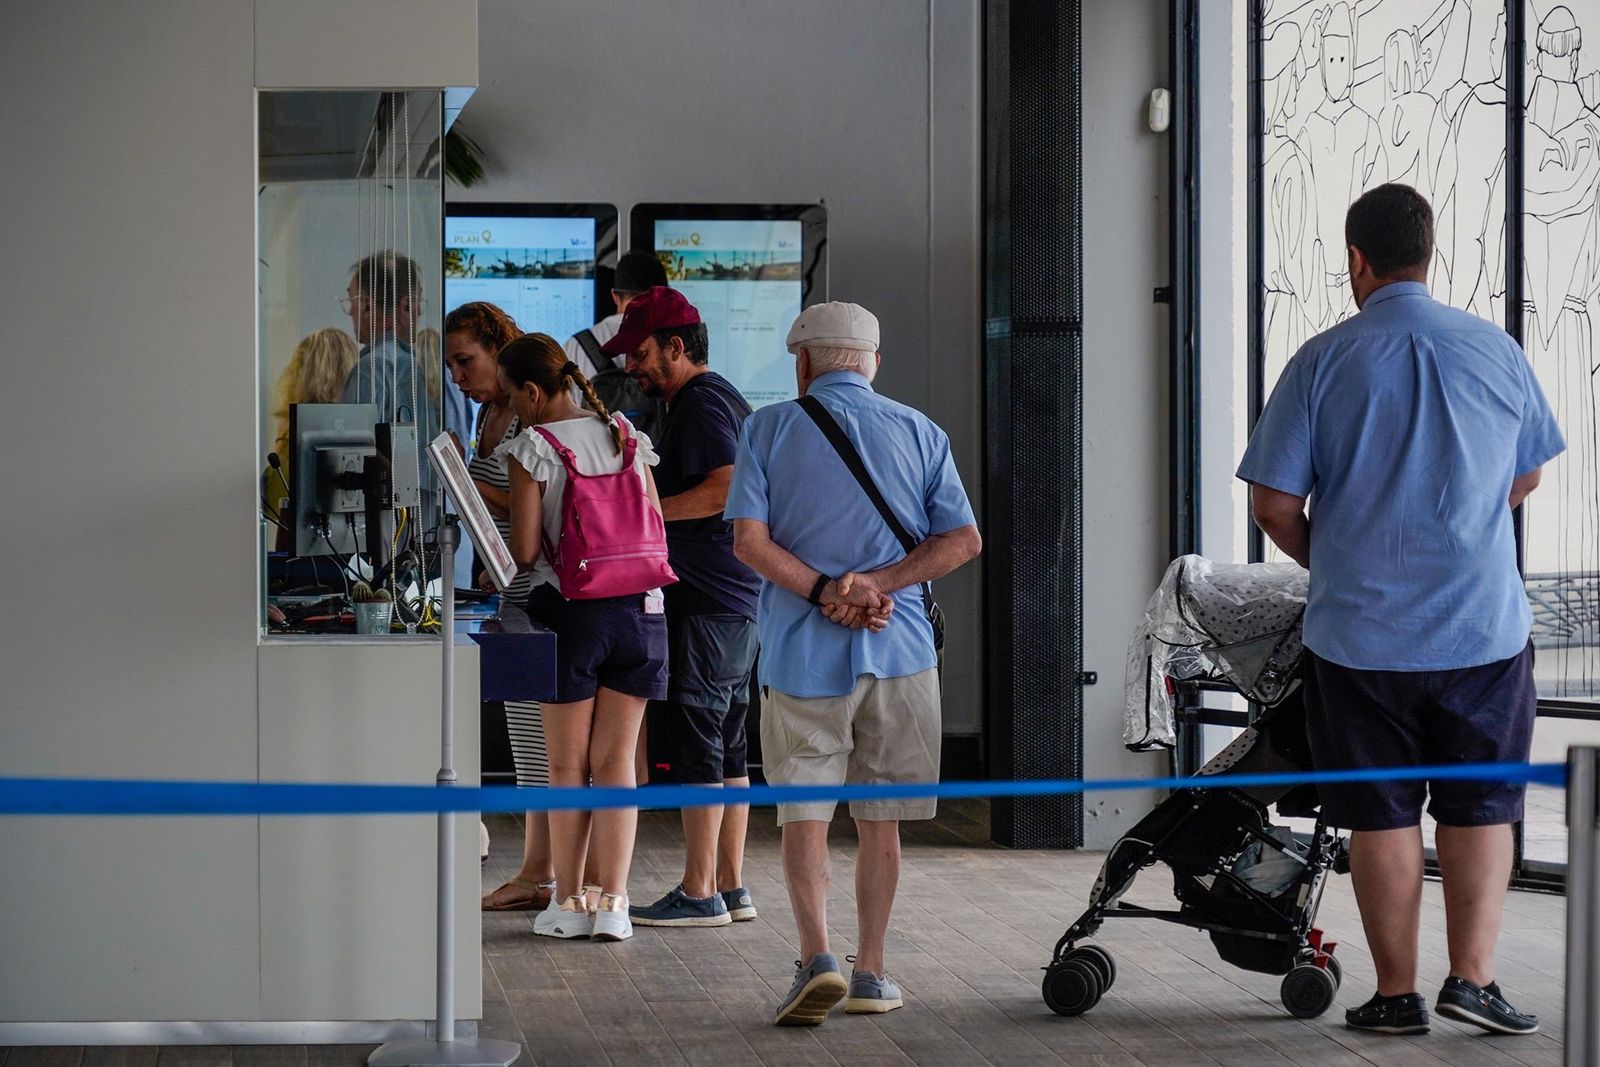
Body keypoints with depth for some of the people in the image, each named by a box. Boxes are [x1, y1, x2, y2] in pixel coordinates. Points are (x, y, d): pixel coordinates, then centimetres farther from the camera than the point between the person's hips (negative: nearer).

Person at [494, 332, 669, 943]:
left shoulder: (532, 448, -7)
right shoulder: (626, 437, 8)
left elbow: (524, 553, -10)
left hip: (572, 610, -4)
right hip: (640, 610, 4)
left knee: (567, 763, 7)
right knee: (616, 761, 7)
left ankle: (568, 902, 12)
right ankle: (613, 903, 1)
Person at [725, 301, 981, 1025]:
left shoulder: (769, 429, 3)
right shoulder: (921, 433, 9)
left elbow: (749, 540, -9)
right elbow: (963, 539, -2)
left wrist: (823, 593, -11)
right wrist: (877, 583, -9)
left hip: (803, 650, -2)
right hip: (898, 650, 2)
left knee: (803, 808, 2)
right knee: (879, 817, 10)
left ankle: (816, 956, -16)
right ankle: (871, 973, 14)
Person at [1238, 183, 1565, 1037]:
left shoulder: (1323, 362, -7)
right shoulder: (1495, 351, 0)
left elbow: (1275, 503, -6)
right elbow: (1528, 475, 13)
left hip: (1358, 632, -1)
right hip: (1484, 626, 1)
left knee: (1381, 815, 8)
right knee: (1480, 807, 13)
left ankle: (1396, 993, 12)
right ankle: (1472, 976, 6)